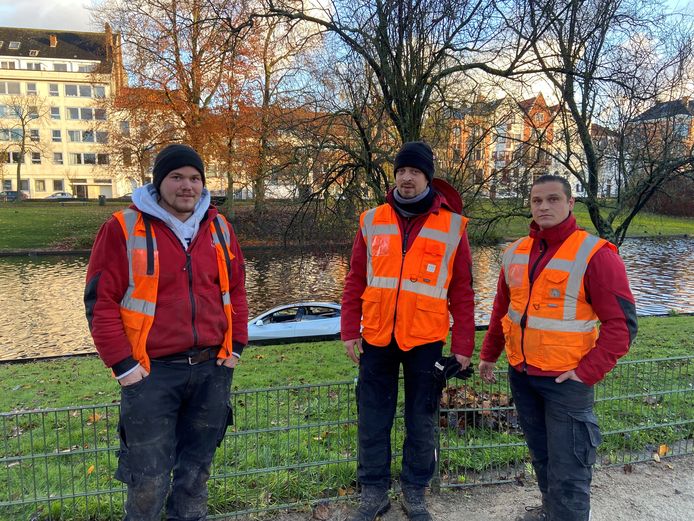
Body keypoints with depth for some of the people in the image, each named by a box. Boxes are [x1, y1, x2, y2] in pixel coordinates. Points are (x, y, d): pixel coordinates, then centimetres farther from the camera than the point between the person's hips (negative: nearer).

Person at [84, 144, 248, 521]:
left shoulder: (219, 228, 7)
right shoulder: (124, 229, -7)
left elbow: (236, 290, 12)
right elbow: (100, 301, -7)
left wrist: (236, 345, 5)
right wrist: (122, 364, -10)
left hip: (213, 368, 4)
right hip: (152, 373, -4)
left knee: (197, 466, 19)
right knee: (149, 475, 8)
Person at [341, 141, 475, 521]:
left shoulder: (452, 226, -1)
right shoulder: (372, 221, 3)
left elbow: (462, 292, 0)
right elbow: (355, 282, 5)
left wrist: (462, 345, -3)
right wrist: (350, 330, 1)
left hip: (425, 340, -1)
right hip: (376, 338, 2)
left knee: (421, 422, 11)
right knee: (373, 420, 11)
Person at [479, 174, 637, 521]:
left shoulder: (594, 254, -13)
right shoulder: (516, 252, 5)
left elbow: (621, 323, -14)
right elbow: (502, 309, 15)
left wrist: (588, 372, -18)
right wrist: (489, 354, 18)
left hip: (566, 378, -6)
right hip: (520, 375, 6)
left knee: (567, 469, 0)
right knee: (540, 453, 23)